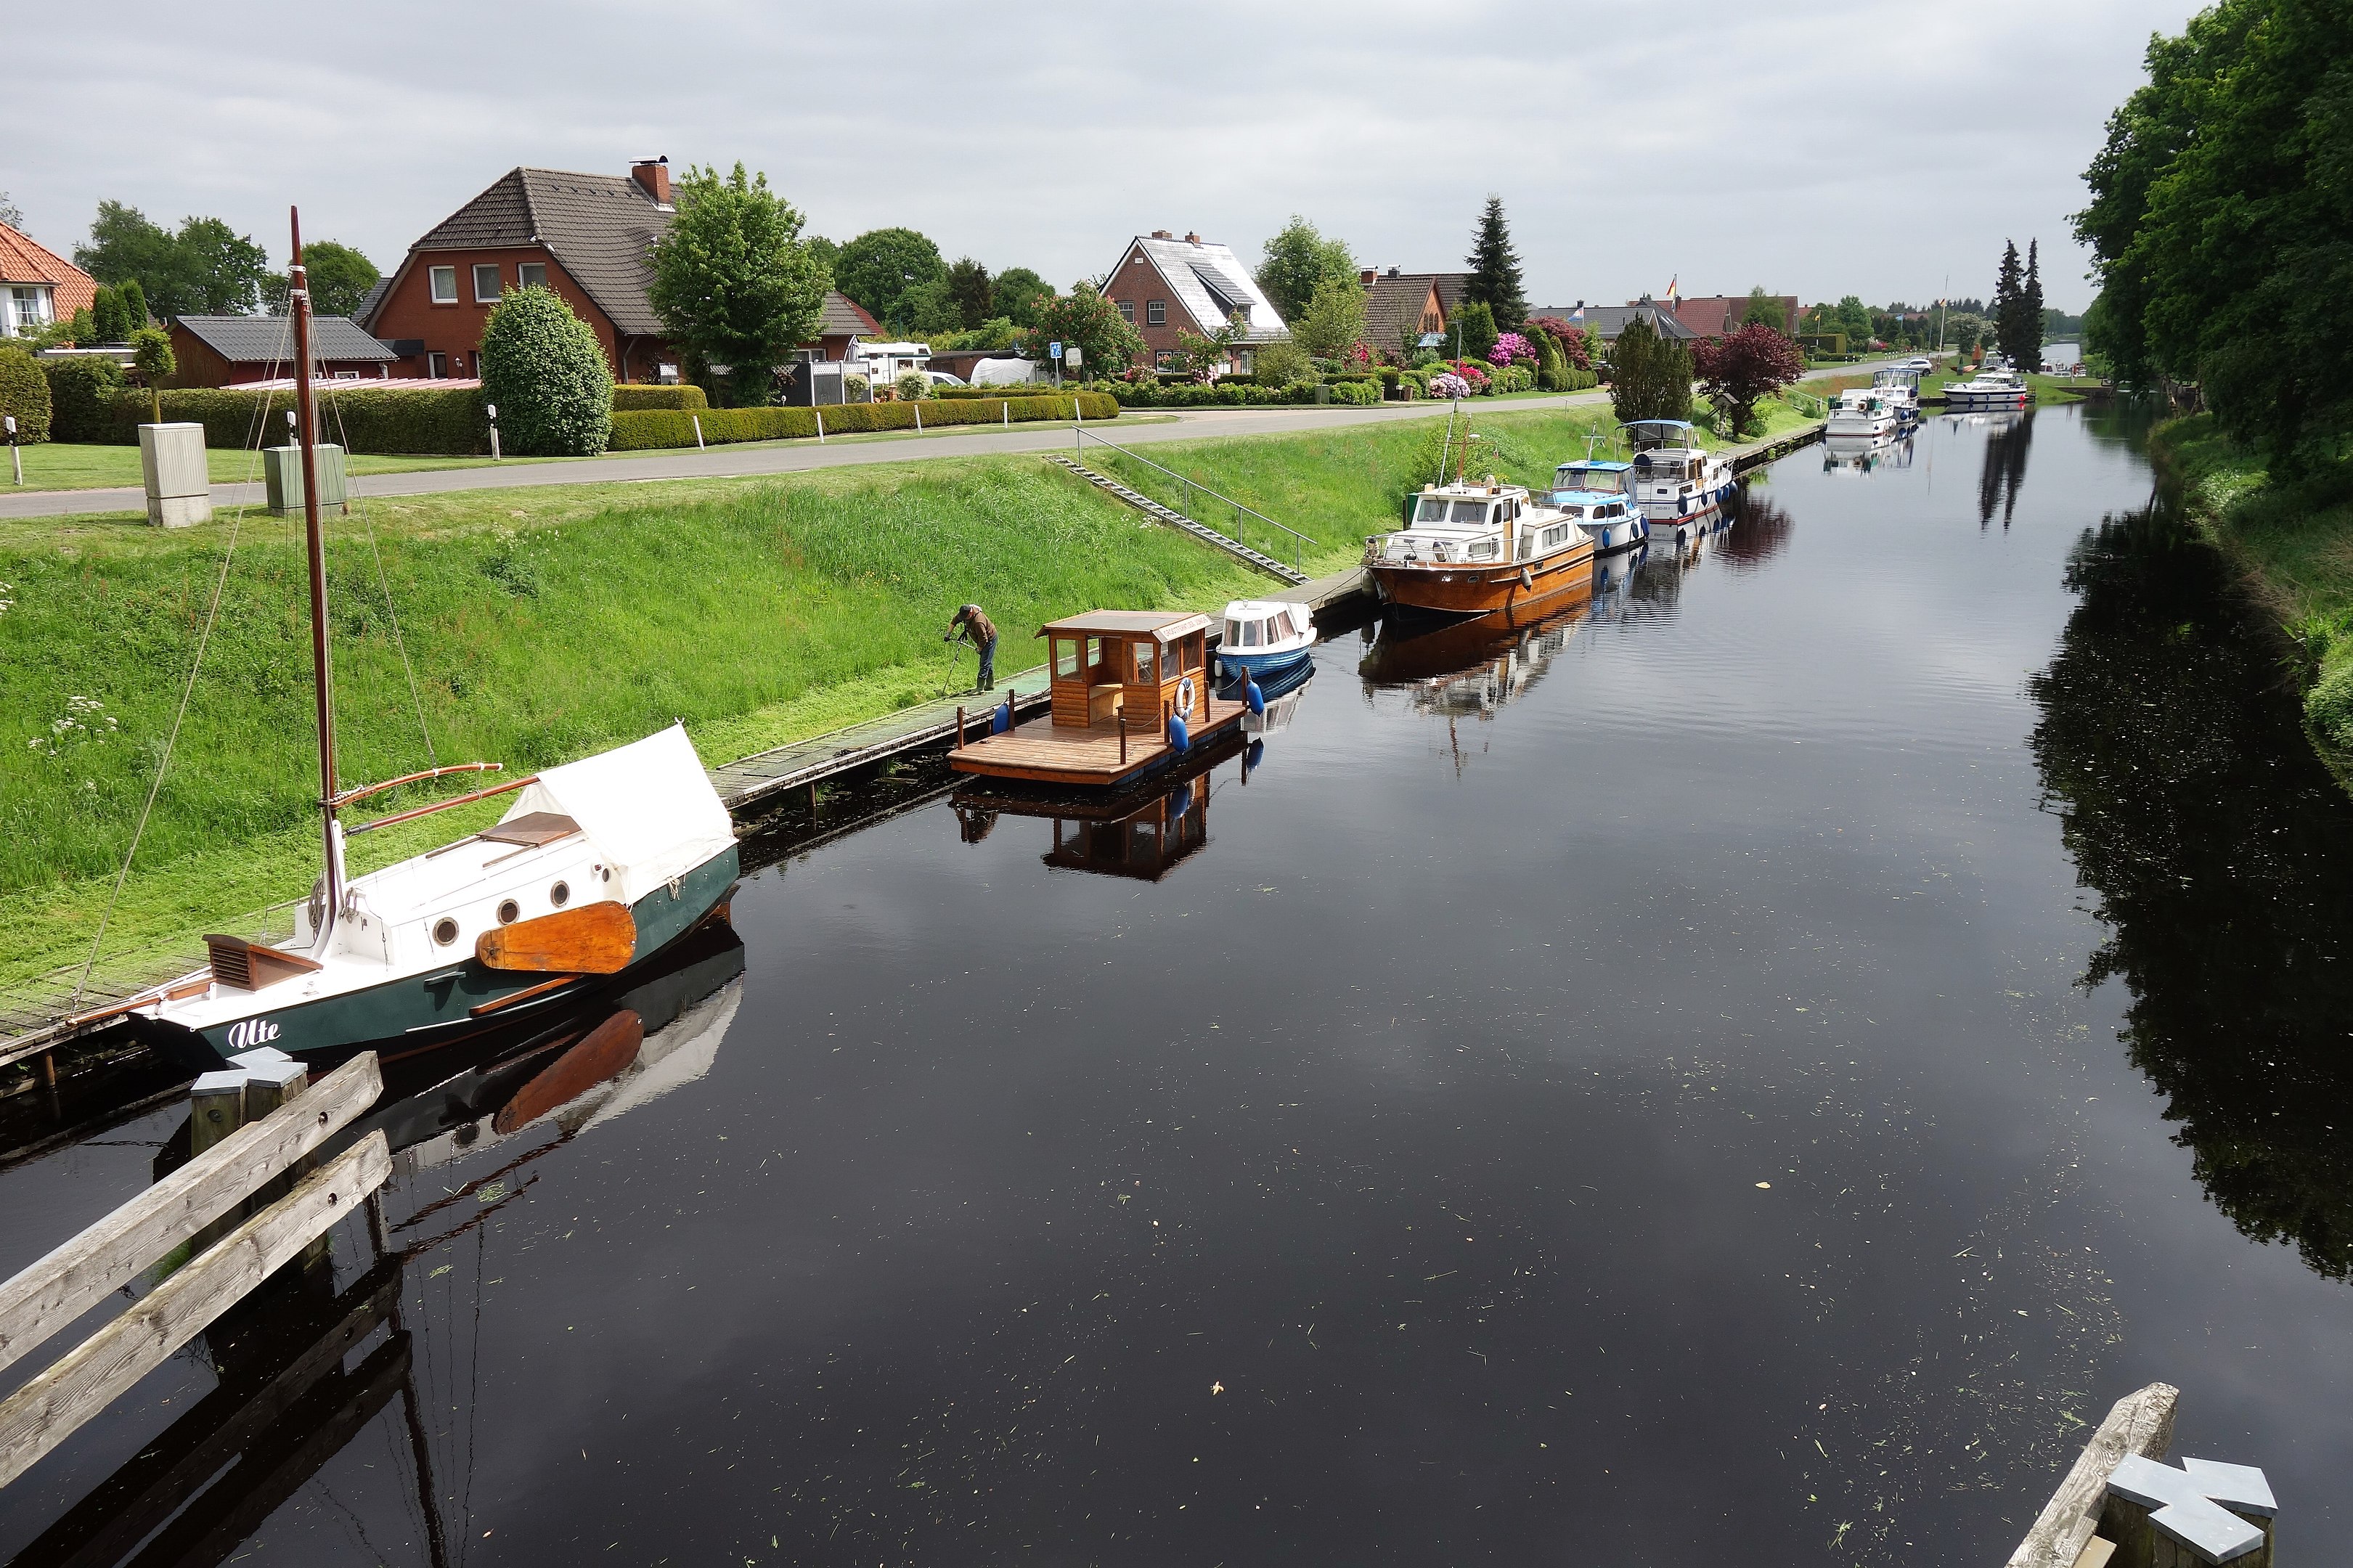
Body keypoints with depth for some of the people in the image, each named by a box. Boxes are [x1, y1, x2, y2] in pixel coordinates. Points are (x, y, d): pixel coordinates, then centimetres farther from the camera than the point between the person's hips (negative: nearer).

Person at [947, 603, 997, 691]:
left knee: (984, 663, -11)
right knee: (988, 663, 17)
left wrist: (979, 649, -14)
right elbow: (954, 621, 5)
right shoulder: (964, 613, -11)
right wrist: (948, 634, 0)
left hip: (990, 640, -10)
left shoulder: (978, 622, -38)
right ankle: (990, 685, 28)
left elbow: (983, 638, -31)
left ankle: (980, 688, -12)